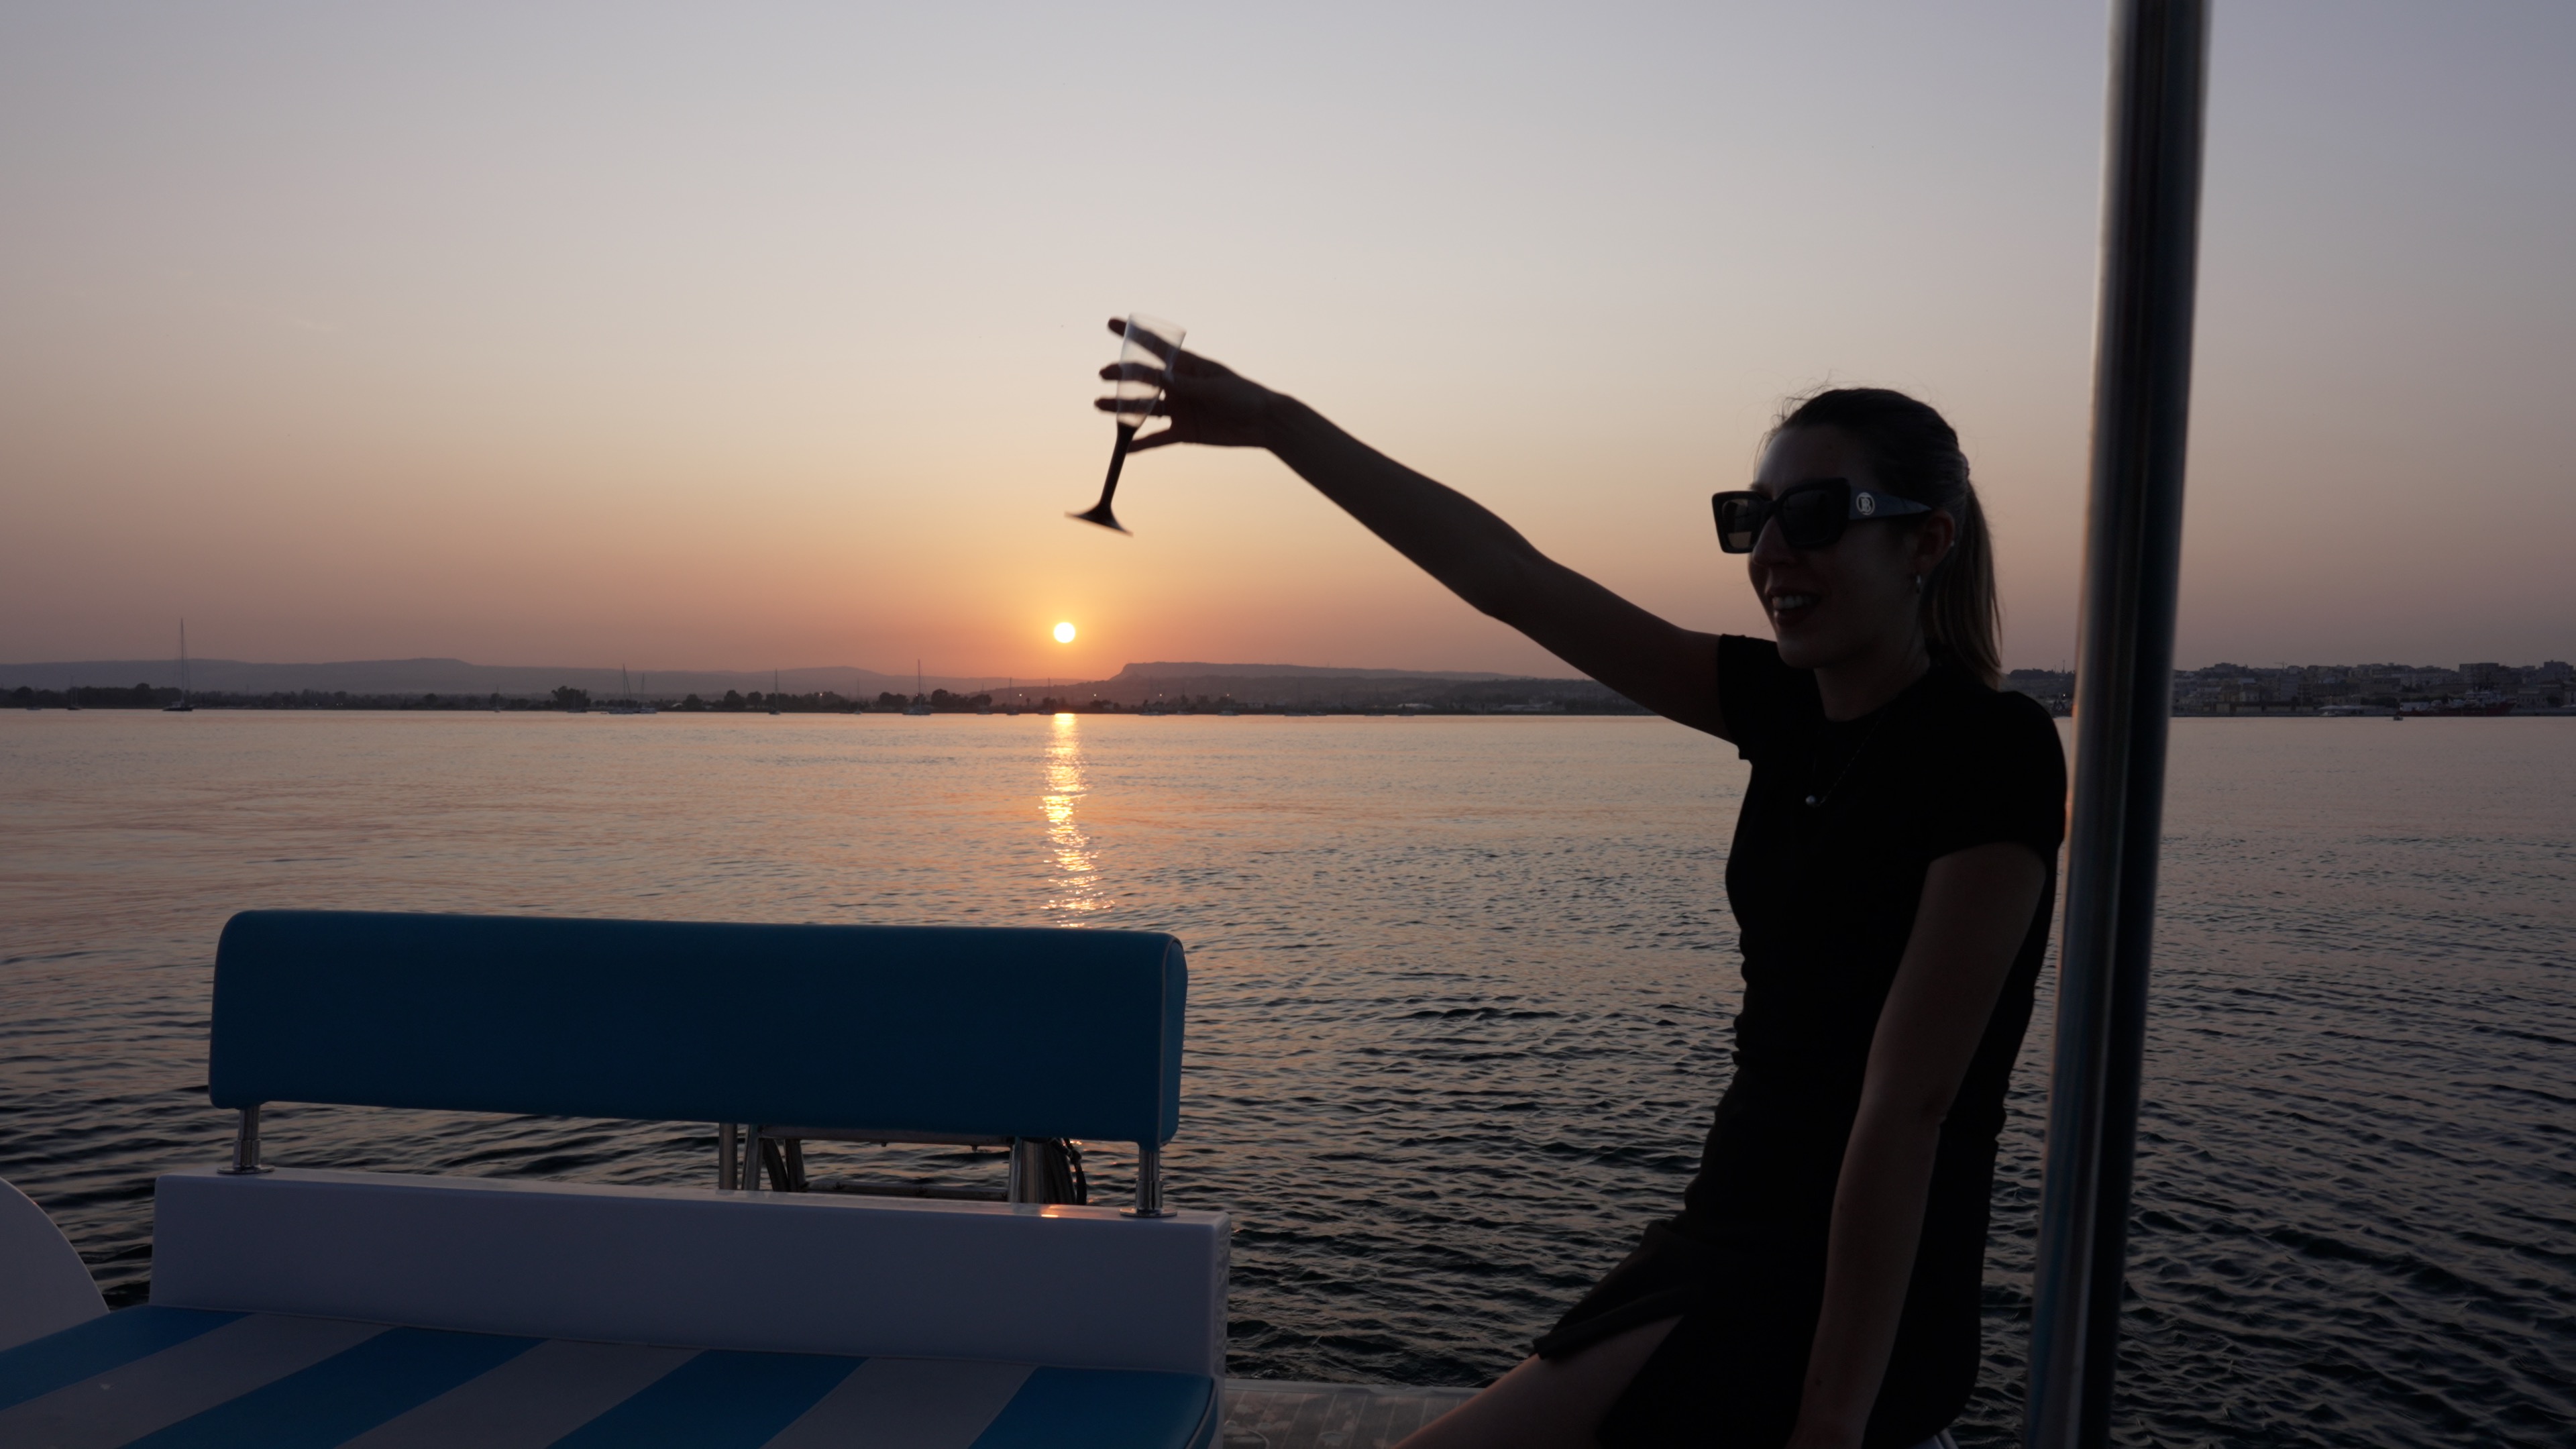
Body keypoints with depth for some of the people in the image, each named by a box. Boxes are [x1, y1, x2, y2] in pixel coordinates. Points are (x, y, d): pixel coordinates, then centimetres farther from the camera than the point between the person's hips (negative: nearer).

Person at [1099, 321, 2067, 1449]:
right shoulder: (1788, 706, 4)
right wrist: (1271, 420, -3)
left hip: (1857, 1302, -7)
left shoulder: (1992, 748, -16)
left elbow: (1907, 1106, -20)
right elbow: (1510, 579, 0)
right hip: (1724, 1233, 7)